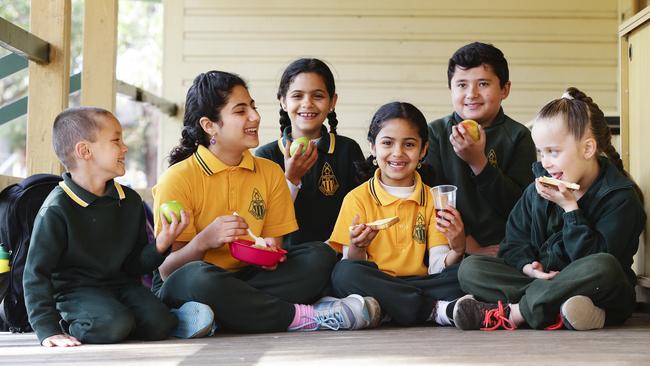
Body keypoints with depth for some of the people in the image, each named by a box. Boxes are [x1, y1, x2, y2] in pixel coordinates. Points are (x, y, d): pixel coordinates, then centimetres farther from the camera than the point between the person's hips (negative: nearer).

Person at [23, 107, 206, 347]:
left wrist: (159, 247, -11)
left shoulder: (130, 201, 5)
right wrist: (49, 331, -21)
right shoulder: (57, 210, -14)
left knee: (158, 325, -23)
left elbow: (135, 264, 11)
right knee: (112, 326, -32)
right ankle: (69, 325, -4)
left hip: (121, 284, 4)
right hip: (75, 289, -4)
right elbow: (36, 275, -13)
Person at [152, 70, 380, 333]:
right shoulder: (177, 179, -7)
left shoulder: (270, 172, 9)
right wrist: (204, 241, -29)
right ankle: (301, 317, -22)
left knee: (320, 256, -15)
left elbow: (274, 245, 9)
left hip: (246, 279, 5)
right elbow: (167, 271, -10)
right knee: (198, 277, -40)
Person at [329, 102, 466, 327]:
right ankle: (437, 310, -26)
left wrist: (457, 249, -20)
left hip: (419, 285, 2)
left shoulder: (433, 199, 11)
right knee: (345, 273, -33)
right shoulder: (358, 199, 4)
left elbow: (437, 268, 1)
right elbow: (350, 269, -2)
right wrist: (357, 248, -23)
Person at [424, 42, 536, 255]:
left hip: (501, 249, -1)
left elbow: (520, 206, -4)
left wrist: (479, 162, -15)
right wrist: (468, 246, -10)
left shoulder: (517, 136, 4)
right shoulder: (435, 133, 7)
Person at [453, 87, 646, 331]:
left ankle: (513, 312, -27)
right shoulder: (539, 189, 8)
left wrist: (570, 208, -18)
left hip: (606, 301, -4)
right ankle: (557, 312, -31)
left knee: (605, 267, -40)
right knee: (470, 268, -11)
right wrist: (528, 266, -12)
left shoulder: (621, 197, -8)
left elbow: (597, 263, -17)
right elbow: (514, 242, 11)